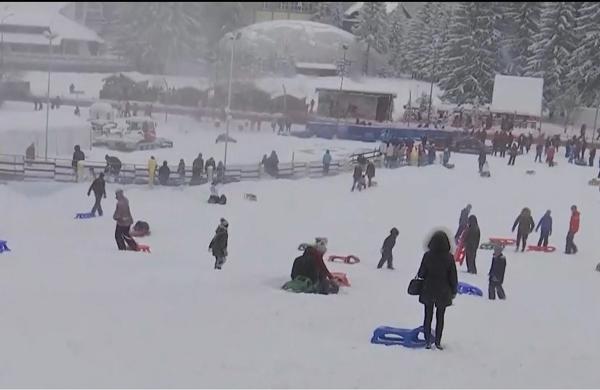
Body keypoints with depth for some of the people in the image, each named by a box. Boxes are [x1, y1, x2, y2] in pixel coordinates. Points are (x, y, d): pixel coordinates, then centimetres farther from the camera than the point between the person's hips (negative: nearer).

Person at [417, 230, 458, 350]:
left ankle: (427, 341, 11)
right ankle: (438, 342, 13)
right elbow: (453, 277, -6)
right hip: (443, 293, 0)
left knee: (428, 316, 11)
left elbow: (421, 273, -5)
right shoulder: (449, 257, -12)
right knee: (440, 318, 12)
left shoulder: (427, 255, -12)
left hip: (428, 292, 0)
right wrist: (454, 291, 7)